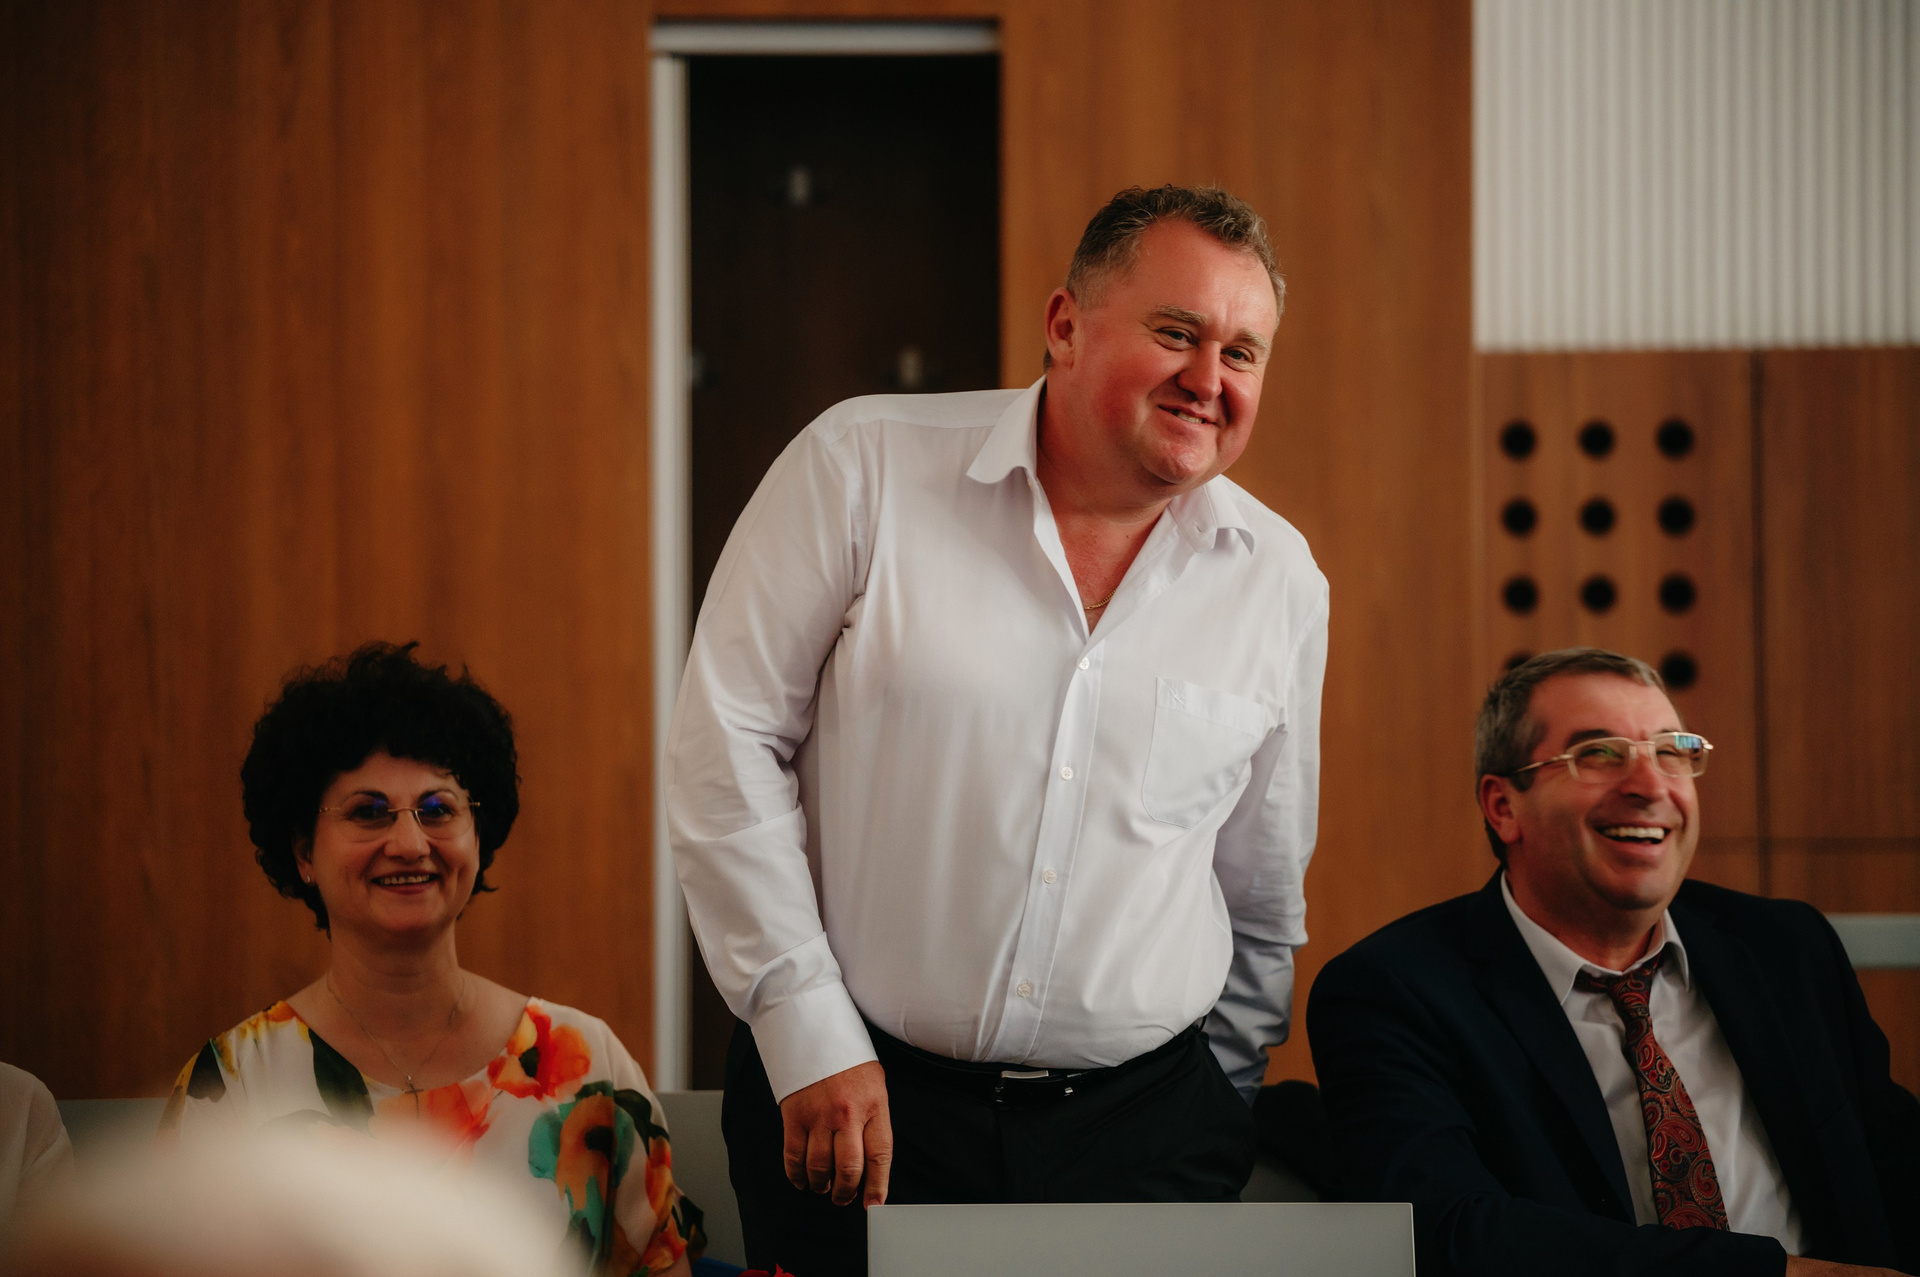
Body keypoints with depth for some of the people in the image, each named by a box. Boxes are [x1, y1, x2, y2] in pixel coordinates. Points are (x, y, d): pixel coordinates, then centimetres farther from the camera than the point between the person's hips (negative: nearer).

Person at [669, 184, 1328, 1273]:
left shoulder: (1281, 582, 5)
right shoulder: (865, 468, -5)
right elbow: (726, 743, -5)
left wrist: (1216, 1124, 15)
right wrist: (812, 1038, -8)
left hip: (1139, 1126, 2)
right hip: (853, 1099, -2)